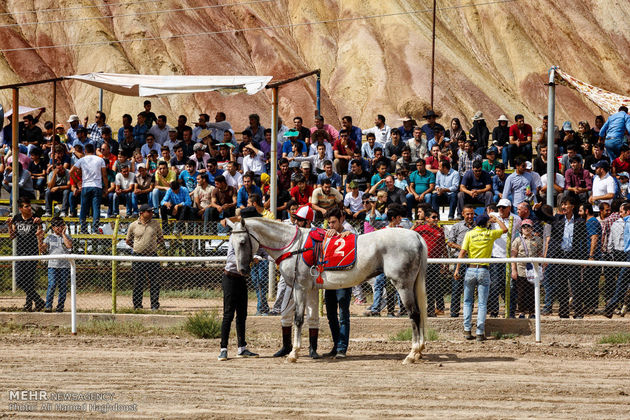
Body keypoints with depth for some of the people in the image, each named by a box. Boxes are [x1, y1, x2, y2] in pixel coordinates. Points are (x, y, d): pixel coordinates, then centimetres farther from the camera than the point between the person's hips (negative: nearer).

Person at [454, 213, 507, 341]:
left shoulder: (470, 234, 1)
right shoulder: (490, 234, 2)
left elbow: (463, 252, -6)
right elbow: (504, 229, 19)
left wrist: (457, 269, -4)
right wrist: (496, 220, 32)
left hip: (471, 269, 0)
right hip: (484, 271, 0)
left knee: (468, 302, 11)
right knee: (482, 303, 1)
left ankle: (467, 330, 3)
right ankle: (480, 332, -4)